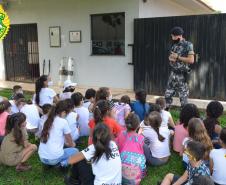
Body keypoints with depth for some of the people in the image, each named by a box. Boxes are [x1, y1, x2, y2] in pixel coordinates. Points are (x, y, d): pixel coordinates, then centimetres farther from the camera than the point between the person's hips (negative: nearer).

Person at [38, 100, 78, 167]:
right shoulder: (63, 121, -6)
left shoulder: (48, 121, 11)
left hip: (42, 157, 6)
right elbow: (71, 144, 6)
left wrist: (65, 143, 37)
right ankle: (63, 163, -3)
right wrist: (72, 144, 29)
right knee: (75, 151, 19)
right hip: (54, 158, -6)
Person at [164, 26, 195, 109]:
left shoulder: (188, 45, -12)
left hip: (182, 75, -7)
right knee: (168, 94, 12)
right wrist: (171, 58, -6)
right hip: (173, 73, 7)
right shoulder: (174, 45, 9)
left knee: (183, 96, 1)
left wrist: (177, 57, -16)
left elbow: (191, 60, -19)